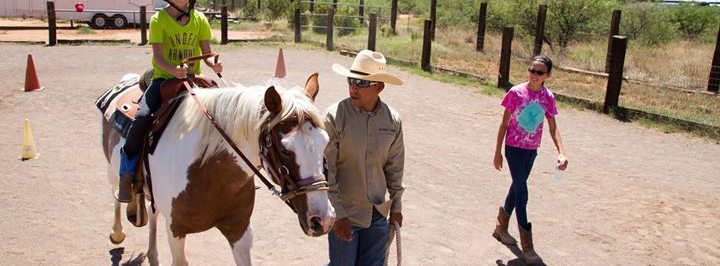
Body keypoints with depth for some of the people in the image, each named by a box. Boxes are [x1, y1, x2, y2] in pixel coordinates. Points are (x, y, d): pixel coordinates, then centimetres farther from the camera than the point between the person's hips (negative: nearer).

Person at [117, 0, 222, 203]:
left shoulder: (200, 19, 7)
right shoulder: (159, 20, -3)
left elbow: (207, 53, 6)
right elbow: (158, 57, -11)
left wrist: (214, 65, -18)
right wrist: (174, 71, -33)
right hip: (164, 77, -3)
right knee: (142, 117, -26)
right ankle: (126, 176, -11)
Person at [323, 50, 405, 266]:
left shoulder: (393, 120, -3)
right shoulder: (335, 116, -16)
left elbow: (395, 167, 8)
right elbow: (326, 170, -14)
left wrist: (396, 206, 13)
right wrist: (337, 213, -16)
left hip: (378, 213, 4)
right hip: (344, 212, -4)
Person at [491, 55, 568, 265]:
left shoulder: (548, 97, -3)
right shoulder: (516, 93, -13)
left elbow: (553, 127, 0)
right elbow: (504, 123, -7)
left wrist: (561, 152, -14)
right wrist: (498, 152, -6)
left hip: (532, 150, 4)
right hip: (514, 148, -4)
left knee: (518, 187, 17)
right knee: (522, 193, -5)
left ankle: (501, 227, 38)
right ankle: (527, 247, 0)